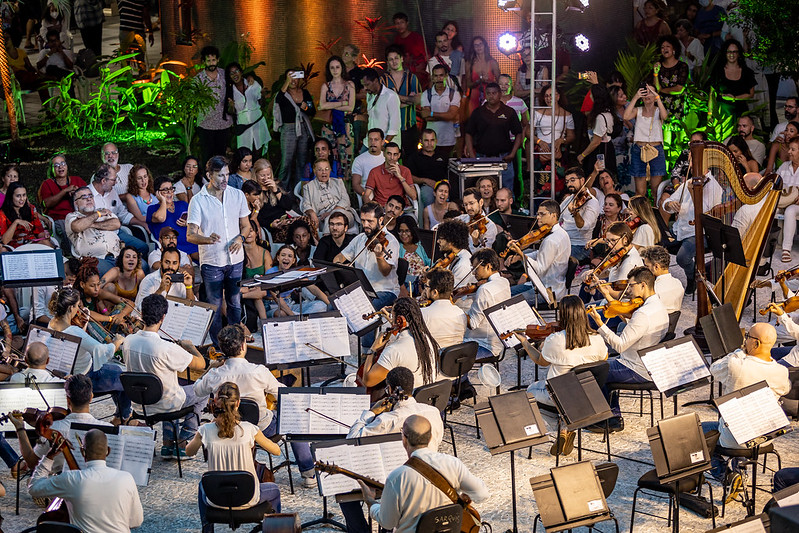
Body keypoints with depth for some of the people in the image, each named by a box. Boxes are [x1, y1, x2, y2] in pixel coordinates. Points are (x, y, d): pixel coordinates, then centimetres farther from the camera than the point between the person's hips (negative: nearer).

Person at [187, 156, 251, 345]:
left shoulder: (238, 195, 2)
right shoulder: (198, 200, -9)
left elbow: (245, 225, 12)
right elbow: (190, 235, -12)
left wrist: (240, 238, -11)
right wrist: (208, 239, -33)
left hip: (236, 260, 3)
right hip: (211, 262, -3)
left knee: (235, 304, 13)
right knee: (215, 306, 4)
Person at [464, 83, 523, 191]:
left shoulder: (509, 112, 6)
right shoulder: (478, 112, 7)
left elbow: (518, 134, 8)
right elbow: (469, 134, 8)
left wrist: (512, 154, -4)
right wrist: (472, 156, -3)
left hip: (504, 159, 0)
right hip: (482, 157, 1)